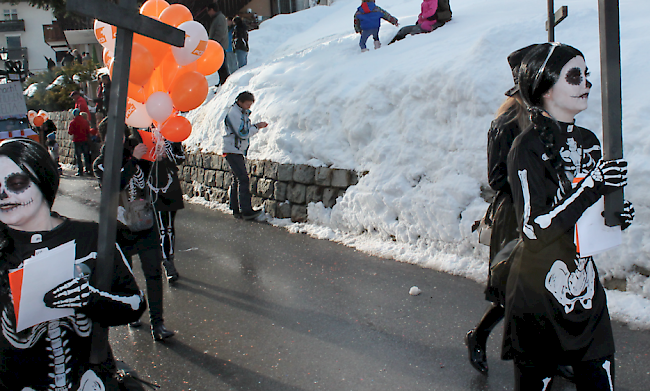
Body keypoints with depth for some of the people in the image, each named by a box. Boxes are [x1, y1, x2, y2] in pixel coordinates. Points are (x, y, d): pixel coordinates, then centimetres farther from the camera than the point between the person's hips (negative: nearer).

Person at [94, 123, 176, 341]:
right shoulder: (101, 164, -5)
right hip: (120, 228, -1)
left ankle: (157, 324, -1)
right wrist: (133, 160, -30)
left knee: (154, 272, -5)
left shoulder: (134, 152, 3)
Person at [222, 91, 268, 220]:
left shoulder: (242, 113, 16)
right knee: (243, 179, -15)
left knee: (237, 180, 10)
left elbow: (245, 131, 16)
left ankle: (236, 209, 15)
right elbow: (243, 133, -19)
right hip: (233, 151, -10)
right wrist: (257, 127, -9)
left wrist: (256, 126, 1)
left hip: (239, 151, 10)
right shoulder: (233, 113, -14)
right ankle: (246, 211, -17)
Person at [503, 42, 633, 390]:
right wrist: (592, 188, -26)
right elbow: (534, 228, -23)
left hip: (584, 281, 6)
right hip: (539, 288, -6)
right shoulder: (528, 149, -16)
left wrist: (615, 215, -2)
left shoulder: (588, 141, 7)